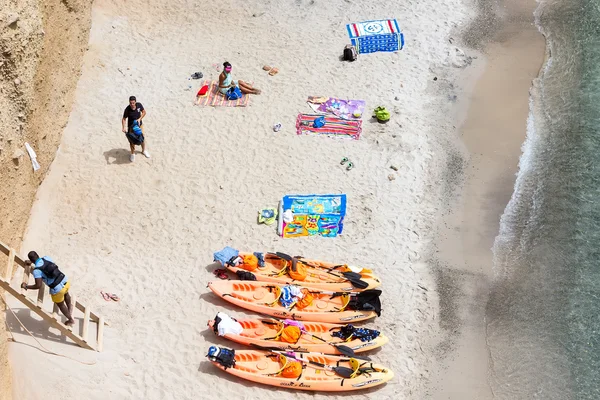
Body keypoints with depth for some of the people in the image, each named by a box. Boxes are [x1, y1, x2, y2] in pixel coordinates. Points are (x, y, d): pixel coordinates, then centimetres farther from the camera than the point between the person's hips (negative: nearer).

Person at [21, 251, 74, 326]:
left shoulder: (36, 270, -18)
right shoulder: (46, 258, 1)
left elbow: (38, 286, -21)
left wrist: (26, 286, -8)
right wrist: (31, 262, 33)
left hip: (58, 289, -5)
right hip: (66, 281, 5)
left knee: (61, 305, 27)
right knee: (65, 293, 41)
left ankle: (71, 320, 47)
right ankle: (70, 308, 63)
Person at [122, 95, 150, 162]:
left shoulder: (139, 105, -18)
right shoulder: (127, 109, -26)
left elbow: (144, 112, -3)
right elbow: (124, 119, -18)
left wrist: (139, 119, -18)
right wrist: (124, 127, -32)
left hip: (139, 124, 3)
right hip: (131, 126, -3)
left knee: (142, 138, 14)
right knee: (132, 140, 3)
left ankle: (144, 150, 40)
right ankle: (132, 154, 25)